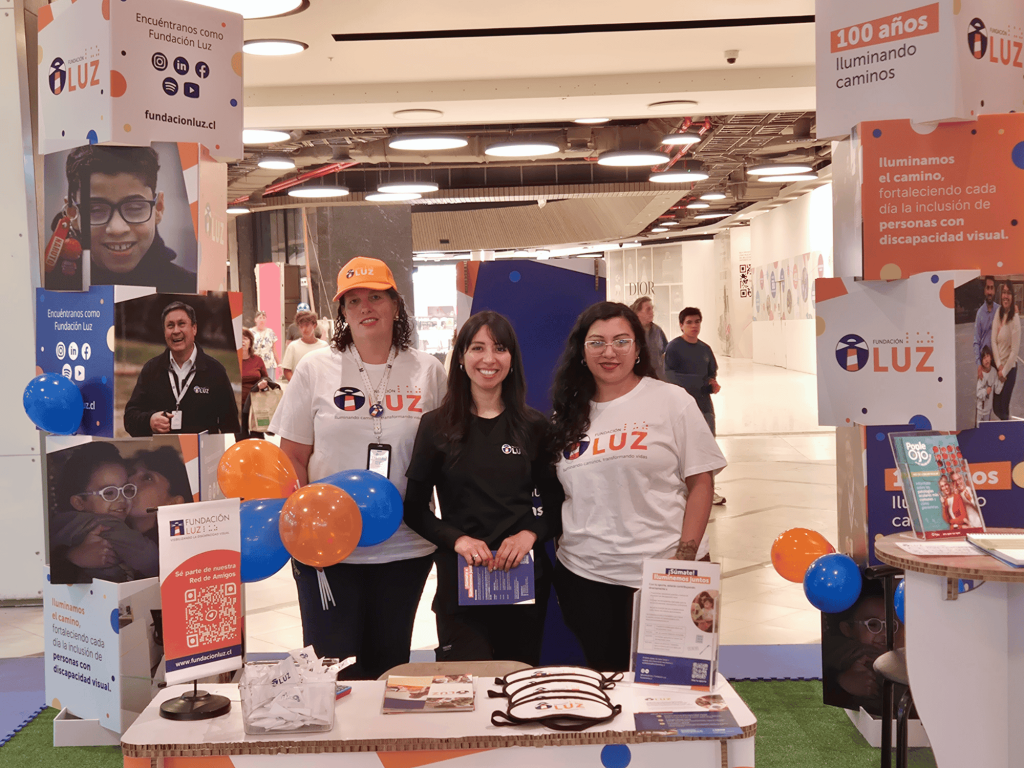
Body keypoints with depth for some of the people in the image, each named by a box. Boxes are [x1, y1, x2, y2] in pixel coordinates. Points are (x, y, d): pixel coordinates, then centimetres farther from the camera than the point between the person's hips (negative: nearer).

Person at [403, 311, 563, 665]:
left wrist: (530, 534, -10)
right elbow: (415, 508, 2)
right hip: (459, 576, -2)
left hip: (525, 576, 2)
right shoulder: (436, 426, 1)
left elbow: (554, 500, 8)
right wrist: (457, 539, -13)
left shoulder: (534, 426, 6)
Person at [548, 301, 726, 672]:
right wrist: (561, 548, 5)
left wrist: (685, 558, -11)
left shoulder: (672, 401, -2)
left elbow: (700, 482, -4)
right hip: (583, 577, 3)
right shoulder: (568, 414, 9)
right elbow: (558, 494, 14)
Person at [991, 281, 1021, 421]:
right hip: (998, 366, 6)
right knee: (995, 408, 13)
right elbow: (993, 341, 0)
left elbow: (1015, 351, -17)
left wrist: (1004, 371, -11)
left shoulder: (1015, 318, -17)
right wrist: (998, 366, -7)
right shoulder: (998, 313, 1)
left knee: (1003, 409, 0)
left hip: (1009, 368, -6)